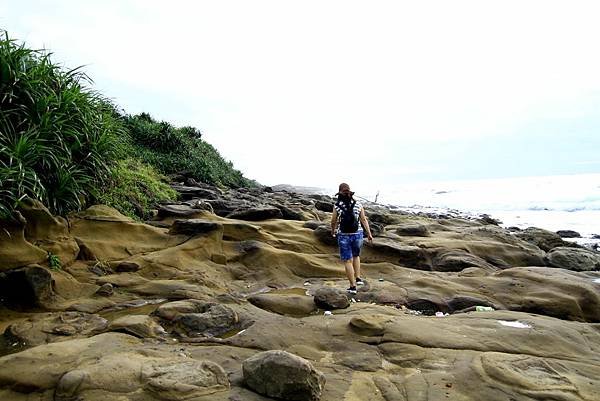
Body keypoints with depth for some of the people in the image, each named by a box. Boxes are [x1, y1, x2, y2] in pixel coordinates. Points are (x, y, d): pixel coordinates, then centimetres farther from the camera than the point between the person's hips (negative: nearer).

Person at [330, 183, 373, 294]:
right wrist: (369, 234, 11)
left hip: (344, 236, -3)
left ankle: (353, 287, 6)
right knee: (356, 256, 27)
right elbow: (364, 220, 2)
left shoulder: (337, 206, -8)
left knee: (348, 261, 5)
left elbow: (333, 221, 0)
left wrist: (333, 231, 20)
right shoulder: (358, 205, -1)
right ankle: (358, 278, 20)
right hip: (357, 235, 3)